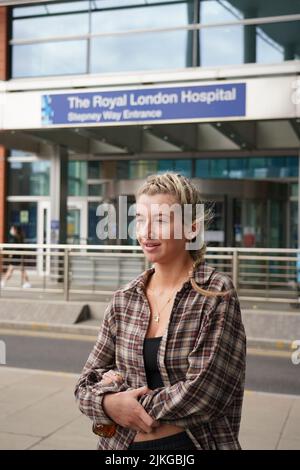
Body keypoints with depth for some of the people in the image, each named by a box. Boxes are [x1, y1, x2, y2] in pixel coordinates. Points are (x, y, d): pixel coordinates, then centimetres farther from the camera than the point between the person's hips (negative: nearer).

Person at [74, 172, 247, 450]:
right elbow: (87, 383, 1)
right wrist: (109, 402, -20)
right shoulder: (123, 299, -2)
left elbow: (204, 392, -20)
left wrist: (121, 399, -13)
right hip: (121, 443, 4)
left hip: (189, 442, -3)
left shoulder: (217, 294, -14)